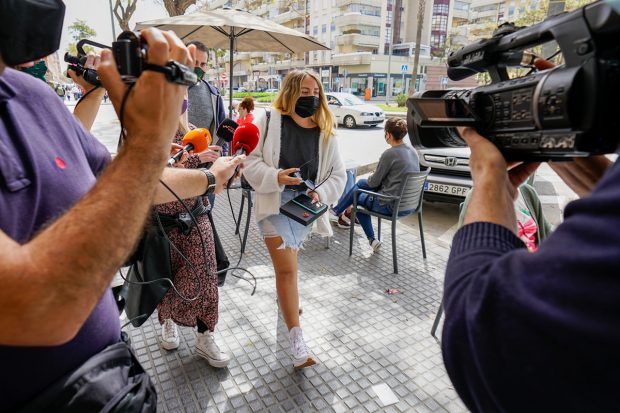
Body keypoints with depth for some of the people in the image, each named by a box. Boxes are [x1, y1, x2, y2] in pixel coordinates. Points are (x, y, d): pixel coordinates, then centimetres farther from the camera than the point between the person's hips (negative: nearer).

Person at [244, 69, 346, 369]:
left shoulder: (325, 131, 1)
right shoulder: (268, 121, -7)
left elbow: (338, 174, 3)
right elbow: (249, 160, -8)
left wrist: (320, 194, -15)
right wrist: (275, 177, -25)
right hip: (274, 202, -3)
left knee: (287, 263, 22)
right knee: (287, 269, -7)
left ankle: (287, 299, 54)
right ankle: (297, 341, 0)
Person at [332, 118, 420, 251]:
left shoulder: (389, 154, -19)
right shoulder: (412, 151, 5)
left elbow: (374, 182, -11)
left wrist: (370, 178, 12)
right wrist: (373, 178, 18)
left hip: (393, 206, -8)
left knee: (357, 197, 15)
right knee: (361, 183, 20)